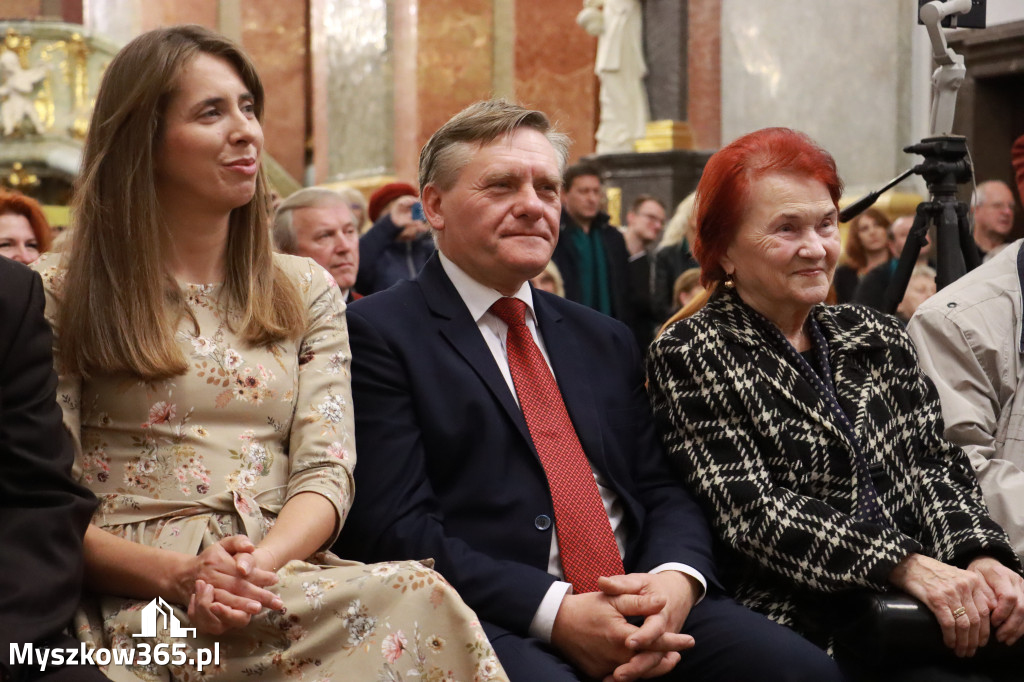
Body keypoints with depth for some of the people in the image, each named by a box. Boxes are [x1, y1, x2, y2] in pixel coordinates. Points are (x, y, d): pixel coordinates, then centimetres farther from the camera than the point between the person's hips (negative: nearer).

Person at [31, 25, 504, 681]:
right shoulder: (61, 298, 6)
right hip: (134, 598, -4)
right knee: (414, 598, -32)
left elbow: (326, 472, 5)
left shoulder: (307, 290, 16)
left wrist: (260, 563, -17)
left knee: (421, 600, -33)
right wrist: (177, 574, -18)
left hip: (283, 576, 4)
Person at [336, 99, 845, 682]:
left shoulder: (604, 340, 22)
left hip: (640, 602, 5)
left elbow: (662, 489, 15)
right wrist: (556, 612, -17)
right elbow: (396, 528, -8)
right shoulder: (377, 333, 1)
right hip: (495, 621, -5)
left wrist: (675, 579, -9)